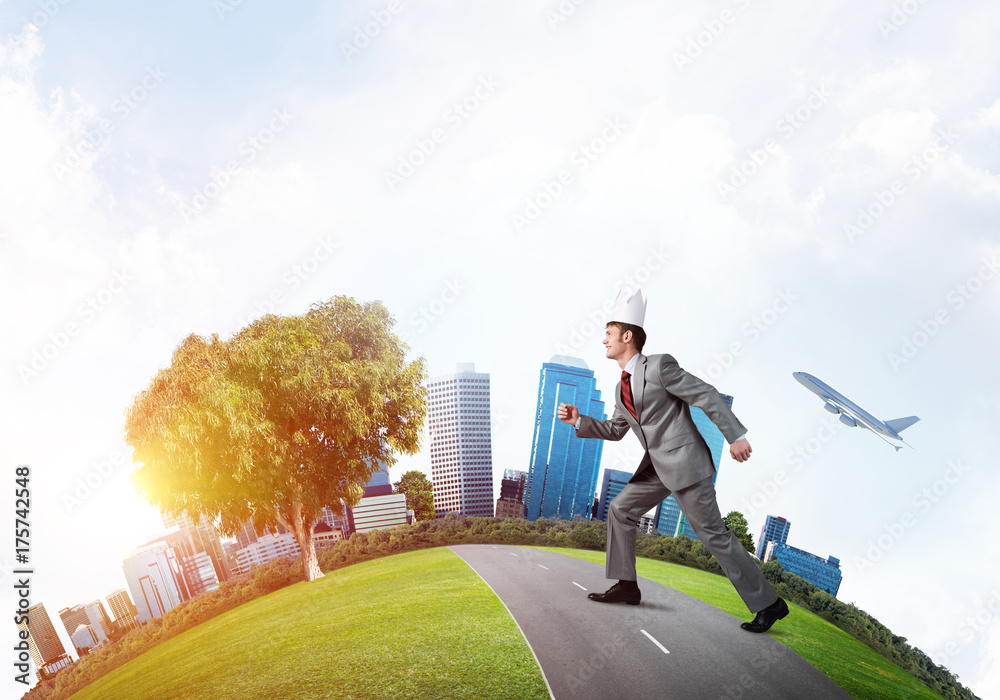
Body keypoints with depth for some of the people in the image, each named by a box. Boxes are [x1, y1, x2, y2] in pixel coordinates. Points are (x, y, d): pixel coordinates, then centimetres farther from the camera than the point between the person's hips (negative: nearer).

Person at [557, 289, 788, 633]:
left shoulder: (659, 366, -13)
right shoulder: (622, 388, 14)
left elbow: (707, 395, -13)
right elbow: (616, 429, 23)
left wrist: (735, 436, -14)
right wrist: (579, 421, 11)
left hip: (685, 461, -9)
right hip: (658, 466, 9)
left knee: (712, 533, -6)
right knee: (620, 510, 9)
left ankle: (768, 603, 4)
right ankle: (626, 585, 18)